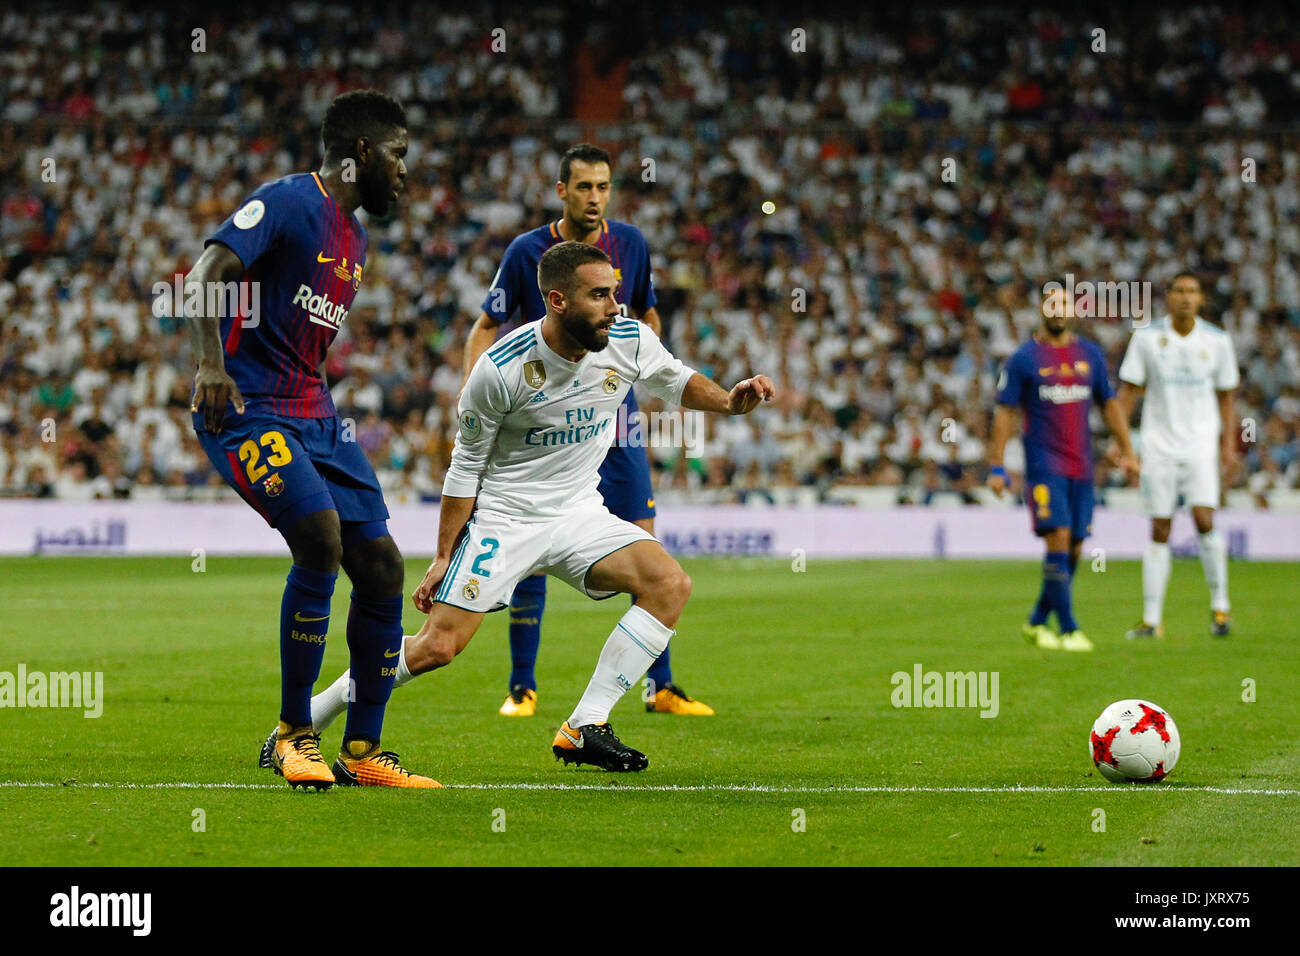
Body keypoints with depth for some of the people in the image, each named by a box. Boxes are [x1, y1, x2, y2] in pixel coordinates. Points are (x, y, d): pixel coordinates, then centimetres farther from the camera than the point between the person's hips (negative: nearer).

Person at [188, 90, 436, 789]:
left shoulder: (354, 233, 20)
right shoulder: (288, 202, -7)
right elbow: (208, 273, -18)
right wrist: (211, 363, -31)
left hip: (313, 415, 9)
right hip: (246, 409, -9)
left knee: (381, 566, 1)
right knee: (320, 538, -26)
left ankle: (362, 750, 10)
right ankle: (292, 734, -14)